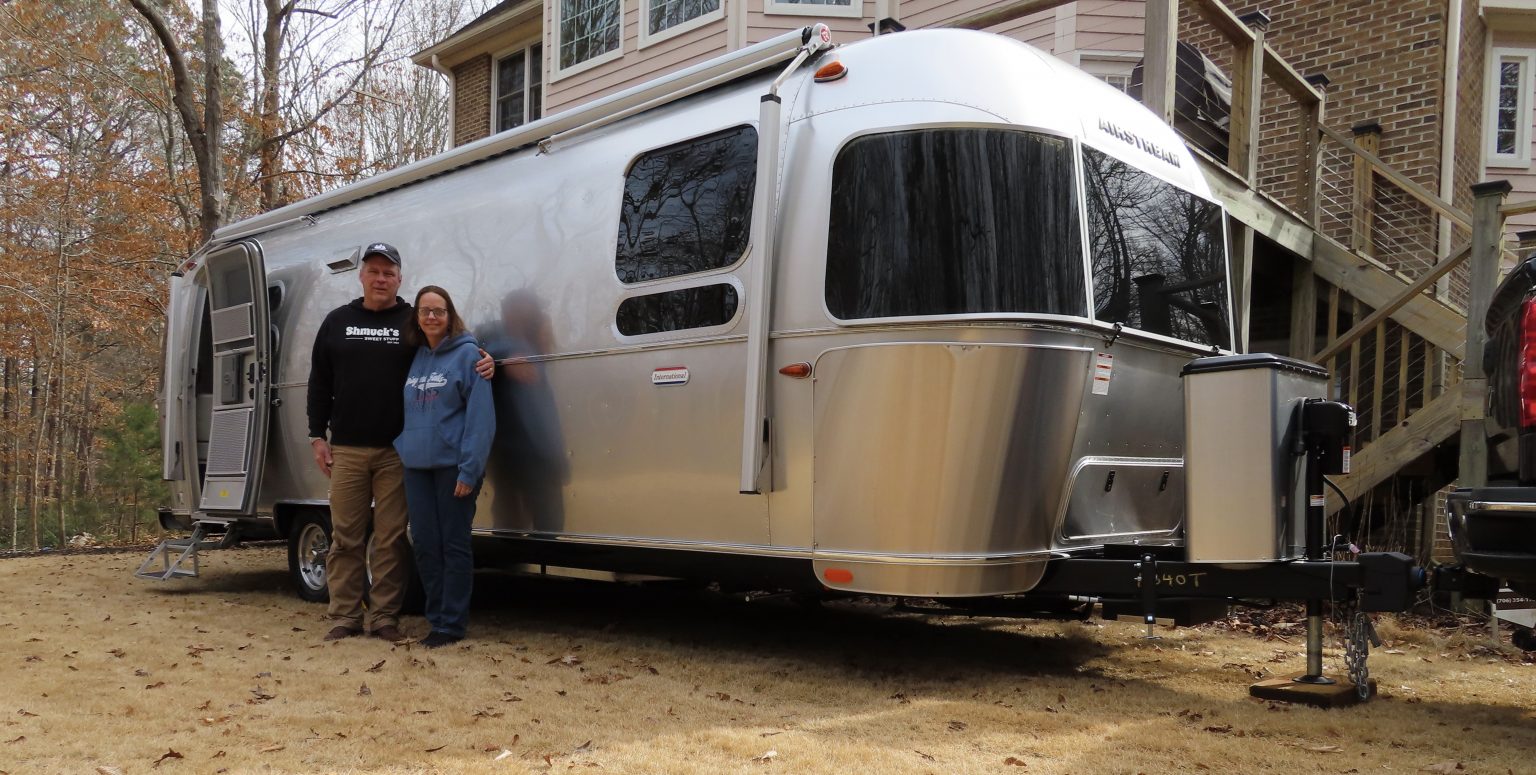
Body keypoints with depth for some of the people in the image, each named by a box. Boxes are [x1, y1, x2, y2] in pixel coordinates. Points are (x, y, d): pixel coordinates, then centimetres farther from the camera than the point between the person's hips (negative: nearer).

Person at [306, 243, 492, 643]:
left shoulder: (414, 322, 5)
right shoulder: (337, 322, 12)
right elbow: (320, 383, 13)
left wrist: (482, 365, -18)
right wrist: (318, 436, 8)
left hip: (397, 452, -2)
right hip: (346, 450, 2)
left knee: (392, 538, 1)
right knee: (345, 536, 4)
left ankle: (385, 616, 10)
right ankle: (346, 615, 13)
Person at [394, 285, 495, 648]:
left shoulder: (467, 354, -6)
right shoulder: (414, 358, 13)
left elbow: (480, 414, -12)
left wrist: (470, 468, -18)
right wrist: (401, 455, 12)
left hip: (452, 465, -6)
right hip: (415, 467, 6)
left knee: (454, 545, 0)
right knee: (425, 545, 9)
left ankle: (451, 624, 7)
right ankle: (436, 617, 20)